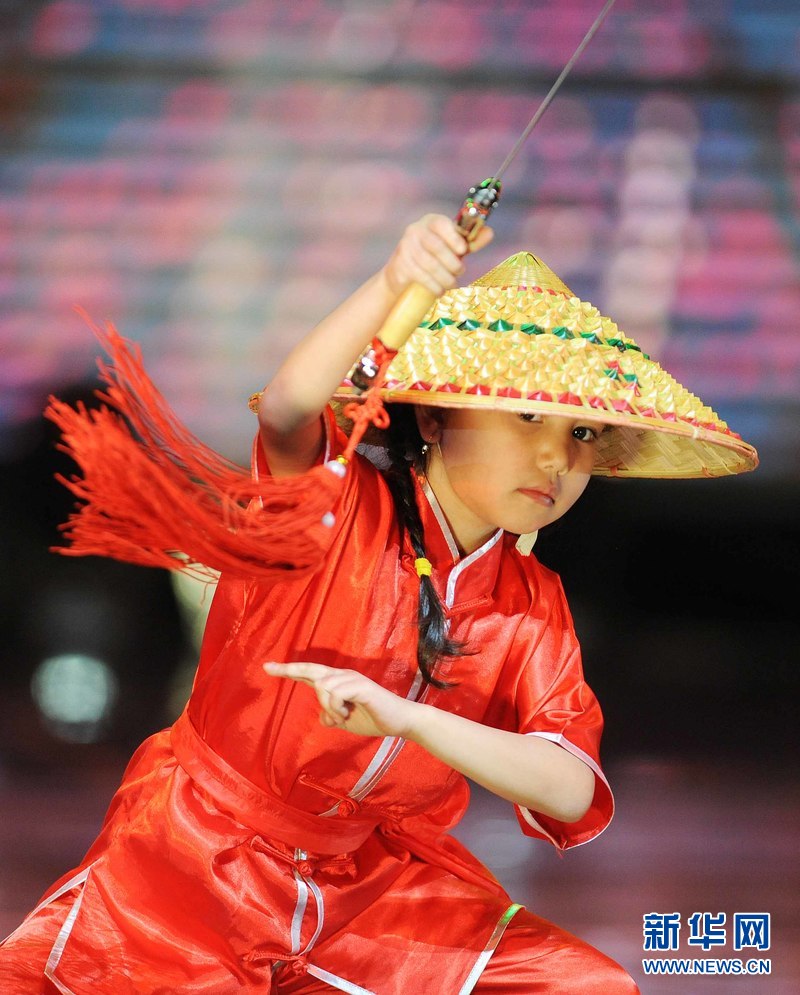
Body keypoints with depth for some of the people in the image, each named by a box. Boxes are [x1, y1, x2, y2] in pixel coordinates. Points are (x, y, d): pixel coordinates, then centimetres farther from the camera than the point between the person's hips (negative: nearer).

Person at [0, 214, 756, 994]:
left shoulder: (530, 610, -2)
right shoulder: (336, 502, -13)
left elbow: (571, 795, -15)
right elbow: (286, 411, -38)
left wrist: (406, 717, -29)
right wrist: (391, 289, -55)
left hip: (373, 886, 5)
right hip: (200, 858, -4)